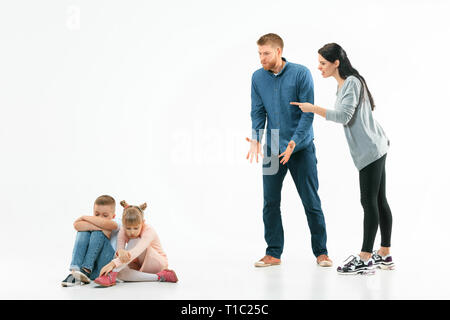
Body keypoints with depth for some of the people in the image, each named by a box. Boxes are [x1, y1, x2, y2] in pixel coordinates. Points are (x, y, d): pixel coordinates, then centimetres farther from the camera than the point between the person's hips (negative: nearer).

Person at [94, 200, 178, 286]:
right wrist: (120, 252, -52)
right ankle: (158, 277, -34)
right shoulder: (123, 231, -12)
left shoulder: (149, 231, -28)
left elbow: (136, 252, -45)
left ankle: (112, 275, -42)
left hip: (158, 264, -4)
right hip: (139, 266, 4)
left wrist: (113, 263, -58)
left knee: (134, 241, -31)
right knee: (120, 273, -33)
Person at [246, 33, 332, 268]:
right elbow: (258, 112, 4)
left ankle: (321, 252, 13)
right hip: (272, 149, 3)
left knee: (311, 201, 2)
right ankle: (273, 253, 15)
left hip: (302, 148, -3)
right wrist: (255, 140, -13)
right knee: (270, 202, 4)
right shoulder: (258, 78, 2)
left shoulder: (301, 74, -10)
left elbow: (308, 112, -12)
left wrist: (294, 142, -23)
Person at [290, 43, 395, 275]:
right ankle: (384, 255, 16)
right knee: (379, 201, 11)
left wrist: (314, 109, -19)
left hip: (371, 149, -10)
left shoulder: (352, 83, -14)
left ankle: (365, 258, -7)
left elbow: (344, 116, -22)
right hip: (373, 149, 10)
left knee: (369, 202, -9)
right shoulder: (343, 84, 16)